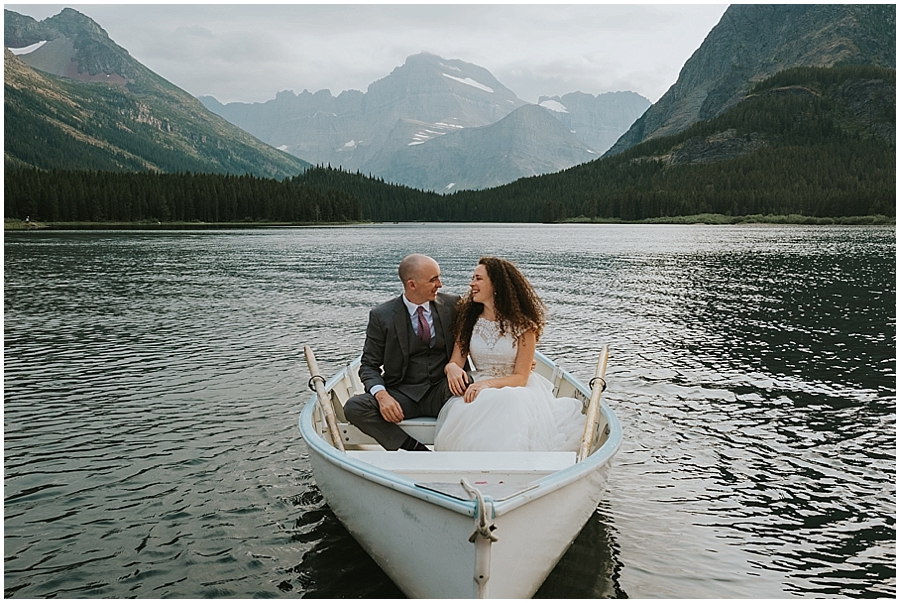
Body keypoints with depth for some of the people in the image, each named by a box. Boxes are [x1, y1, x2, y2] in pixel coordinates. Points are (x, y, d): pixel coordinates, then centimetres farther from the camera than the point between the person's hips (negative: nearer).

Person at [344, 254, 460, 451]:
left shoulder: (452, 304, 3)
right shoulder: (381, 315, -2)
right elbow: (369, 366, 0)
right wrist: (382, 395, -22)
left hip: (442, 391, 0)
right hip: (403, 395, 0)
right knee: (354, 407, -27)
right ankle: (418, 450, -26)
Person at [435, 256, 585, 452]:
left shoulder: (522, 324, -4)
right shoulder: (468, 319, 7)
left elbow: (520, 377, -6)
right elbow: (455, 361, 5)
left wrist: (488, 383, -24)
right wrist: (452, 368, -21)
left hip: (515, 390, -3)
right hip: (480, 390, 3)